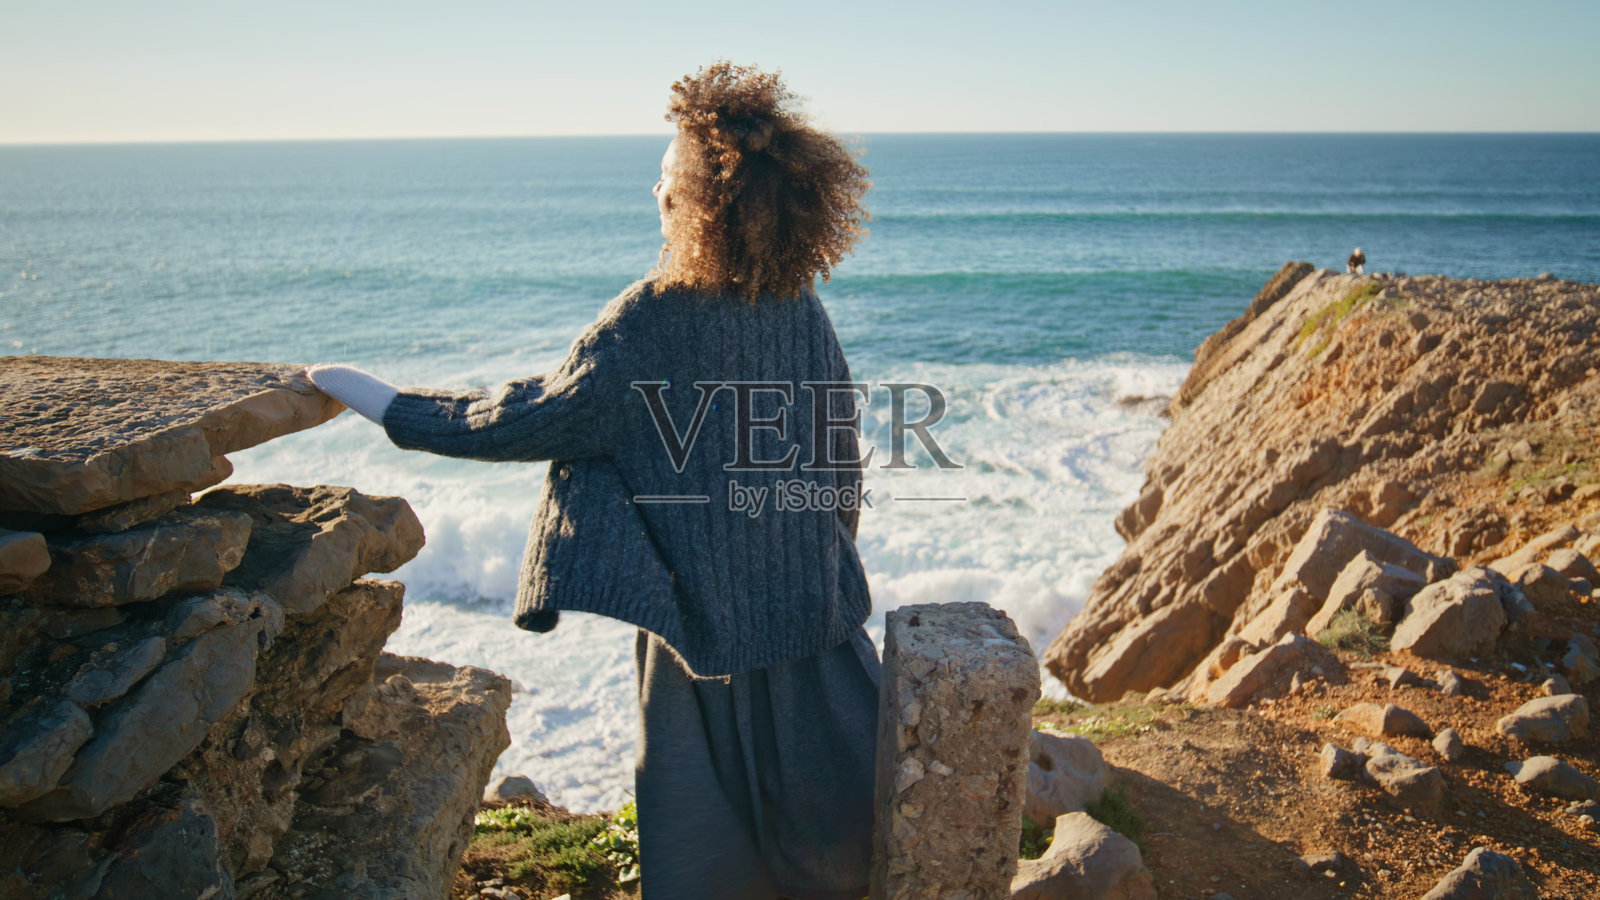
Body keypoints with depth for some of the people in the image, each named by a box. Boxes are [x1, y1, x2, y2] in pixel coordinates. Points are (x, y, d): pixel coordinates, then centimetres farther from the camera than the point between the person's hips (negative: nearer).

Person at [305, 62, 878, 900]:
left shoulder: (648, 323, -21)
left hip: (706, 618, -4)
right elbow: (841, 461, 3)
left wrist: (387, 403, -3)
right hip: (813, 608, 5)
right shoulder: (804, 310, -4)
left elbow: (531, 419, -13)